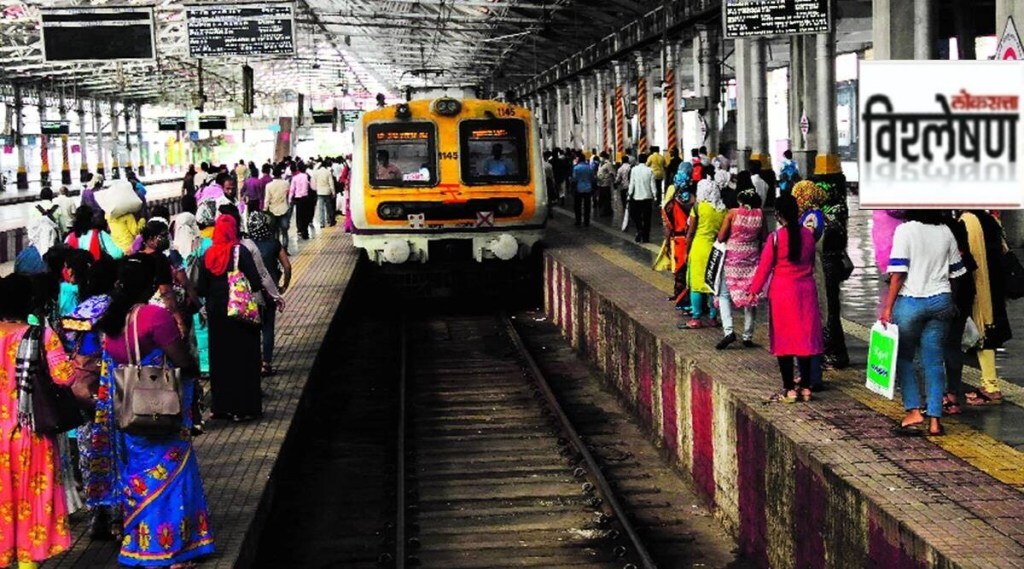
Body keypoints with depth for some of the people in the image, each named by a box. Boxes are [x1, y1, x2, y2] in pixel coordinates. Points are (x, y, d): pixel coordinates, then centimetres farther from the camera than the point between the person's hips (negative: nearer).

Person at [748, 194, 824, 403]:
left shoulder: (775, 237, -12)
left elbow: (765, 267, -7)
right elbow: (812, 263, 10)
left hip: (782, 292, -4)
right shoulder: (808, 235, -1)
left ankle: (789, 388, 3)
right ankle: (806, 387, 12)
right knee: (805, 338, 10)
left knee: (784, 340, 3)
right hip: (806, 291, 4)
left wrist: (754, 290, 4)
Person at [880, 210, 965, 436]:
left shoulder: (905, 231, -10)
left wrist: (888, 307, -10)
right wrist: (952, 304, 24)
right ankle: (934, 419, 6)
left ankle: (913, 411, 1)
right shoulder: (945, 232, 5)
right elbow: (956, 271, 11)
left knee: (904, 358, 10)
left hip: (911, 302, -4)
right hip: (940, 302, 4)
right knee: (934, 361, 7)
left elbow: (898, 273, -14)